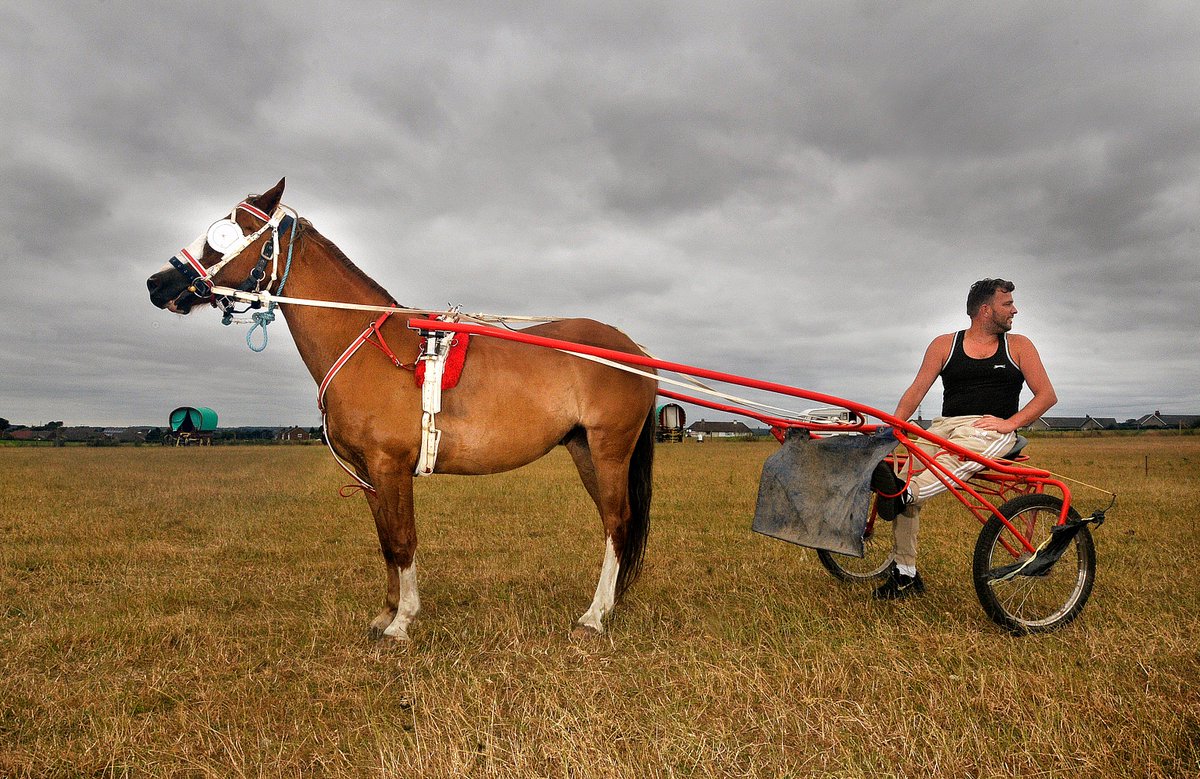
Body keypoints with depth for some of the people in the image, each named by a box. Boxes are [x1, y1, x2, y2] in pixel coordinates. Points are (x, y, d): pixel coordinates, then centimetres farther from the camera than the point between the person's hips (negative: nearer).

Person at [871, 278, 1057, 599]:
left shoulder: (1018, 346, 12)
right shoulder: (945, 344, 12)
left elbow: (1047, 395, 6)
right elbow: (917, 390, 4)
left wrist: (1011, 422, -12)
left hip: (992, 428, -1)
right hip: (945, 426, 2)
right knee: (909, 469, -20)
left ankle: (904, 493, -60)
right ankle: (905, 574, -13)